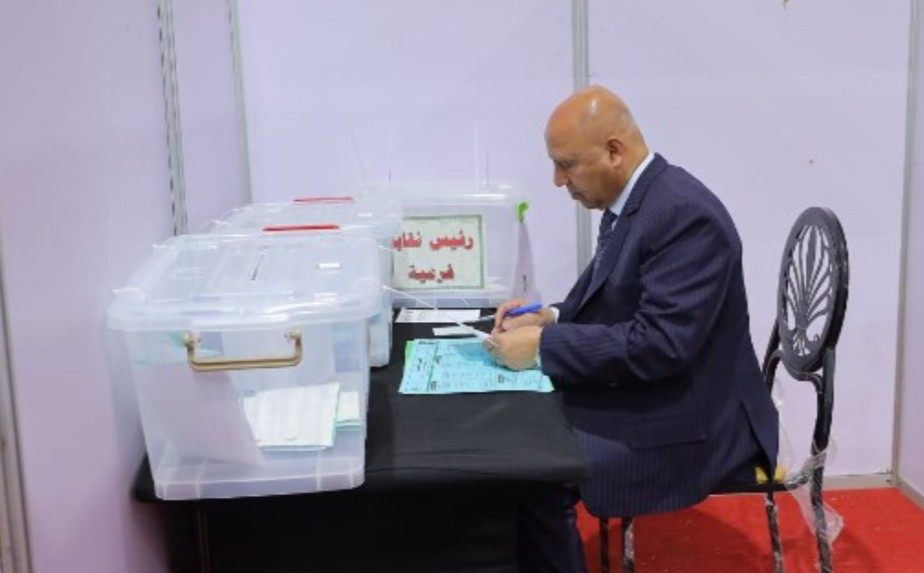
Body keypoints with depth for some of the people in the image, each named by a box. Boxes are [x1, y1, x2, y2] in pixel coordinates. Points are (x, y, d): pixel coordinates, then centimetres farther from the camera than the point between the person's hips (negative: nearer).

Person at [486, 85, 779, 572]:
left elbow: (661, 343, -29)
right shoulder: (630, 200, 5)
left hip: (686, 421, -9)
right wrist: (552, 316, 0)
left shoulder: (686, 214, -23)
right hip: (643, 397, 9)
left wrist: (543, 346, -24)